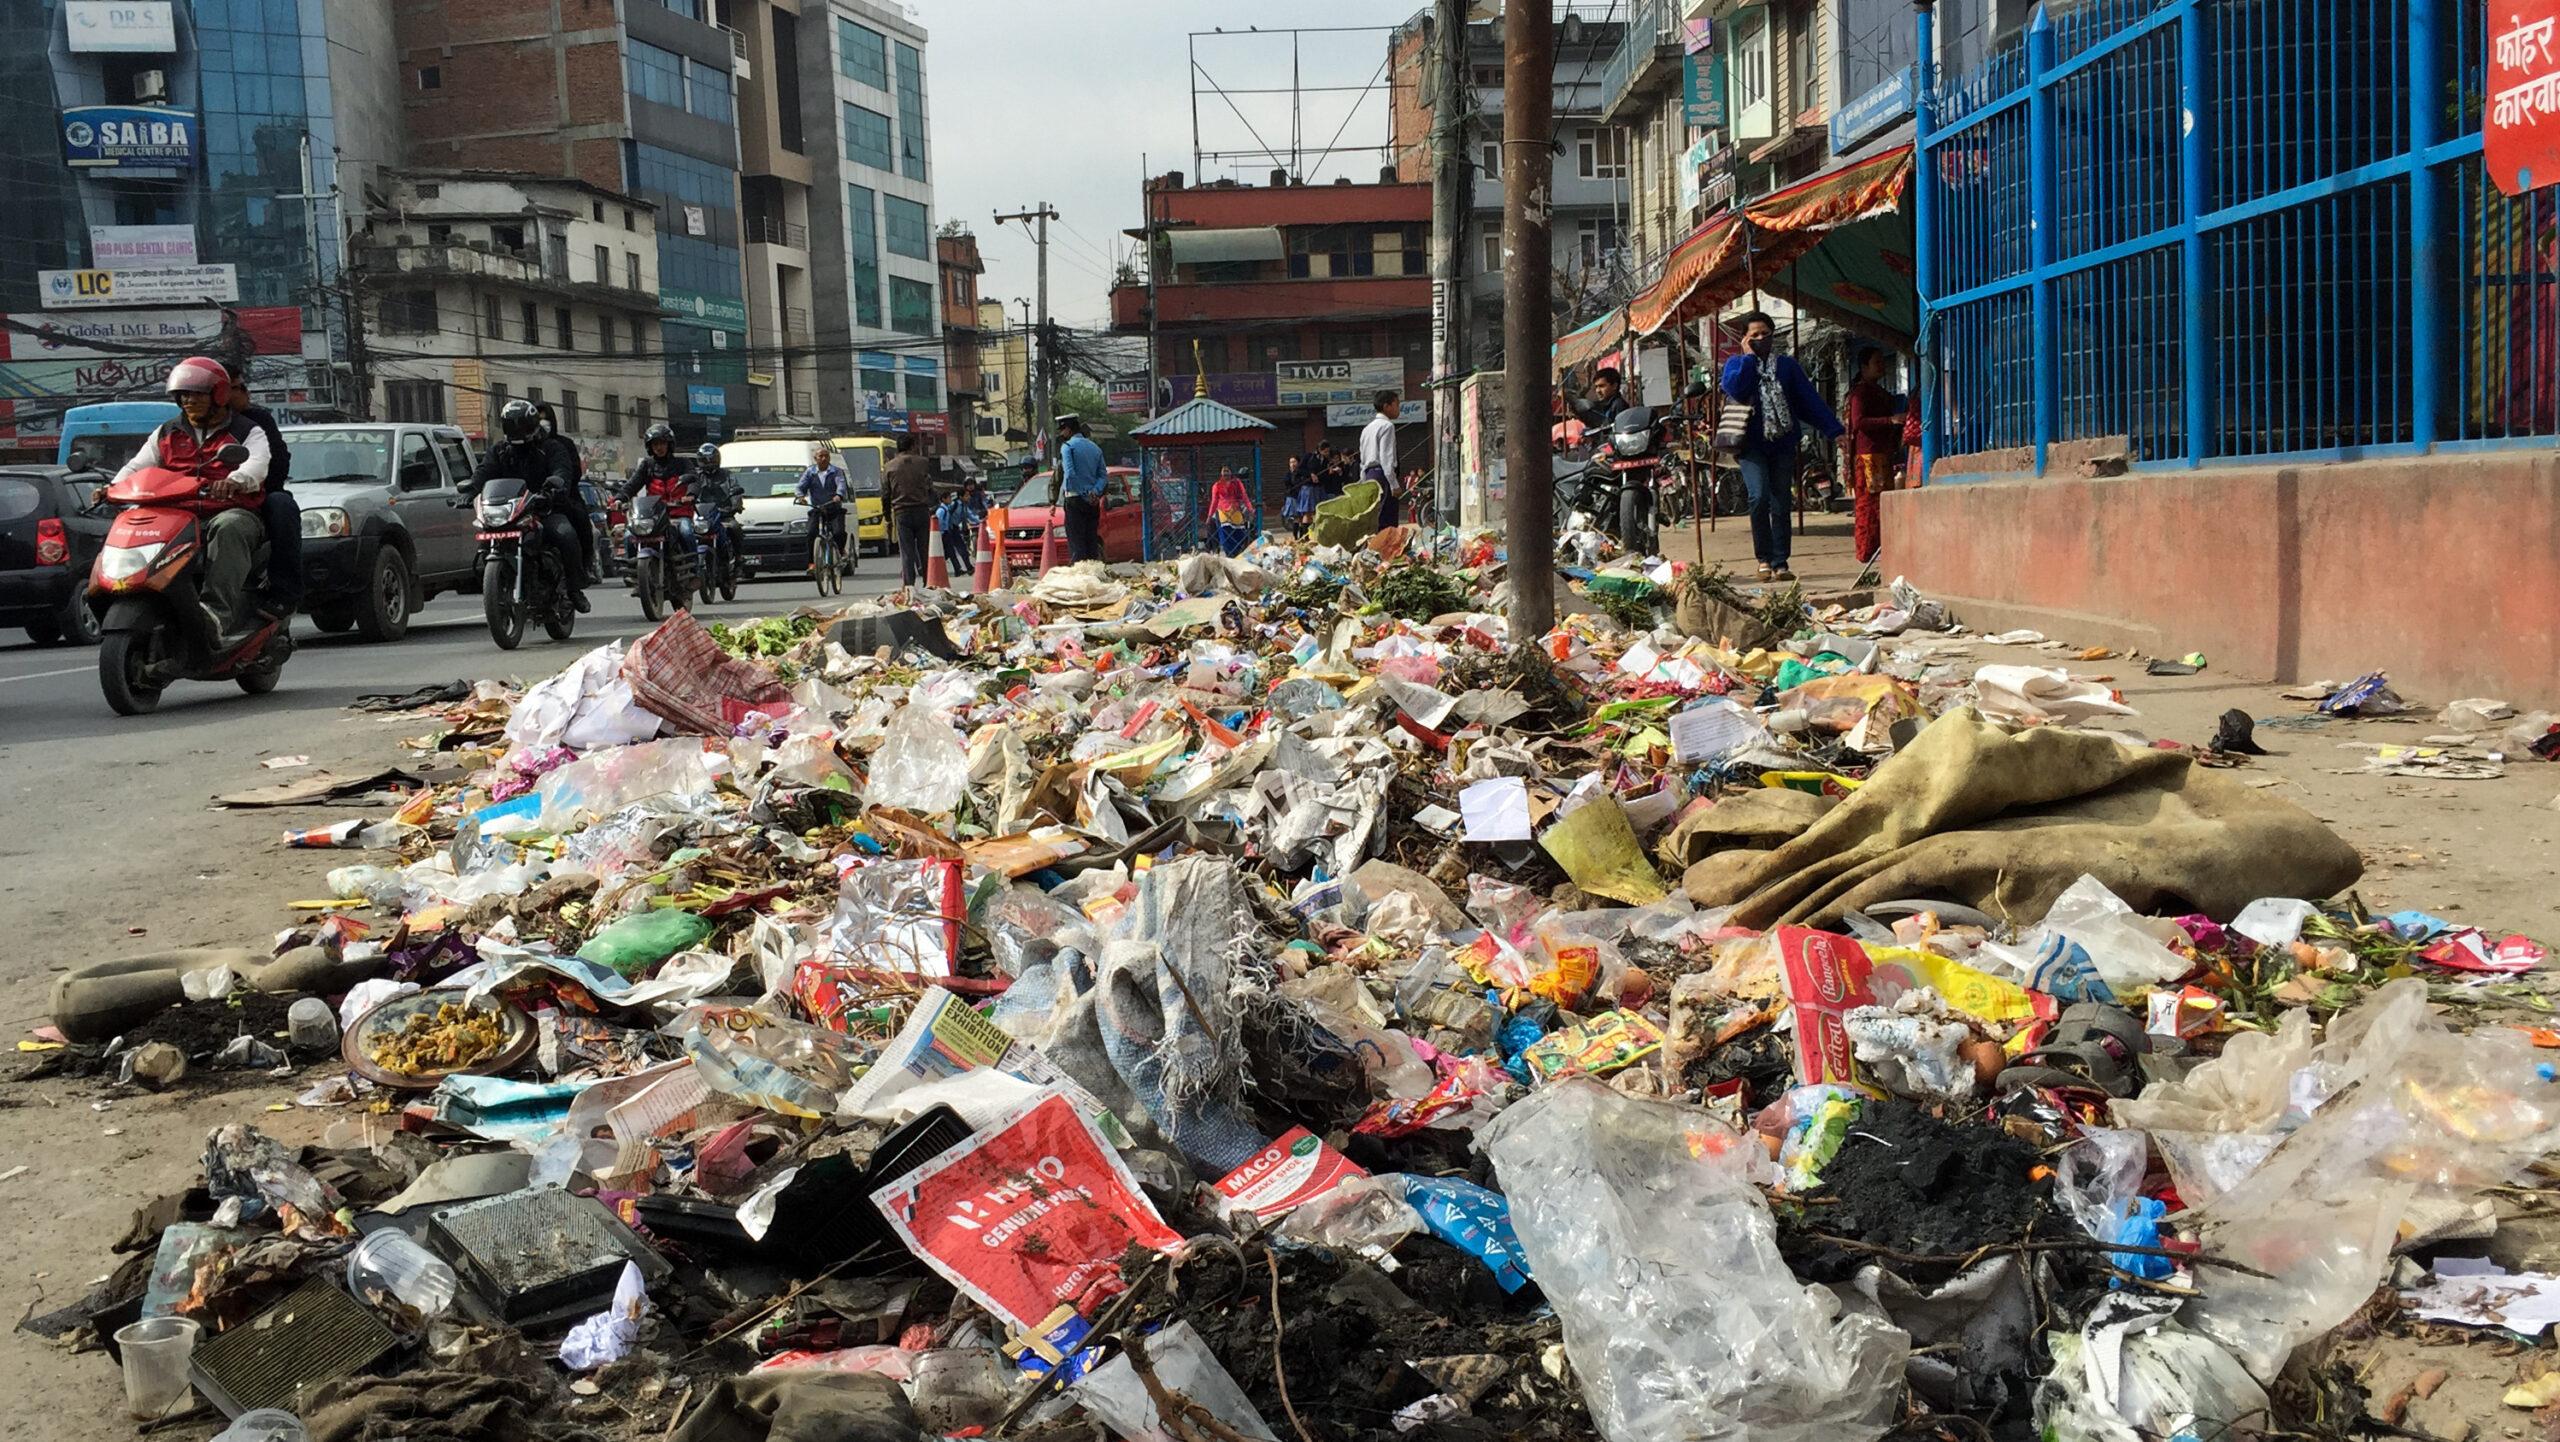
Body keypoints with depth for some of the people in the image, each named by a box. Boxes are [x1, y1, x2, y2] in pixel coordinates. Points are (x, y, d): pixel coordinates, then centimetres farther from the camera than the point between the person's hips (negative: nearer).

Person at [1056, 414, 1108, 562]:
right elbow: (1103, 476, 8)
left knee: (1076, 541, -6)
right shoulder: (1095, 447, 14)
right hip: (1093, 501, 6)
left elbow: (1069, 474, -17)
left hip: (1075, 500, -6)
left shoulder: (1067, 446, -6)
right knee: (1092, 540, 9)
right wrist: (1095, 491, -4)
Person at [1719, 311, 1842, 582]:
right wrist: (1749, 356, -7)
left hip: (1782, 445, 2)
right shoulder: (1736, 364, 8)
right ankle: (1764, 559, -6)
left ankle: (1780, 562, 7)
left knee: (1781, 504, 0)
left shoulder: (1787, 365, 12)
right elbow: (1734, 388, -16)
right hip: (1751, 445, -2)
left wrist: (1834, 430, -1)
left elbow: (1810, 399, 6)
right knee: (1759, 496, -20)